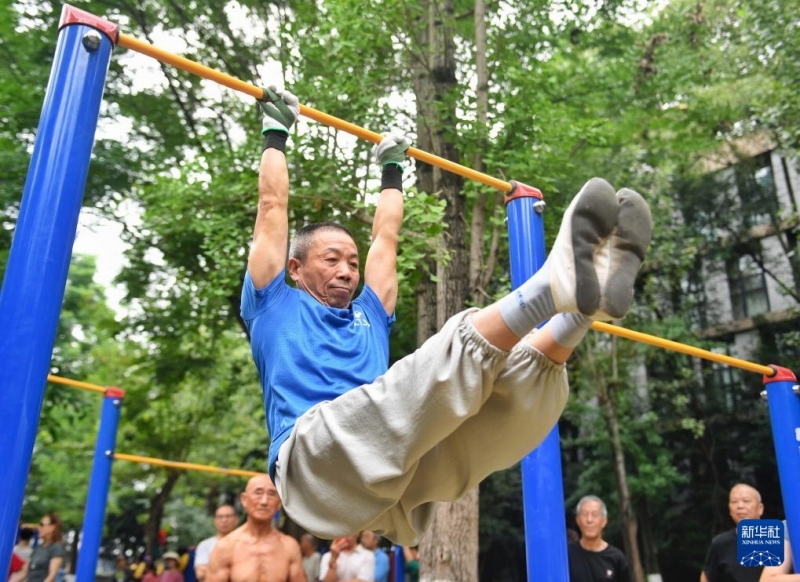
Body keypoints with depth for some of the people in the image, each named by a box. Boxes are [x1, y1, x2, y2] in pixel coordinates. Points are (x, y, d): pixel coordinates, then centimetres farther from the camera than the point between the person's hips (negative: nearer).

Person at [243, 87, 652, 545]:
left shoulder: (370, 315, 33)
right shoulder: (275, 307, 21)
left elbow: (385, 236, 40)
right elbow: (273, 208, 23)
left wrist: (392, 169, 51)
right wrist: (276, 133, 33)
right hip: (315, 460, -5)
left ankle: (585, 297, -40)